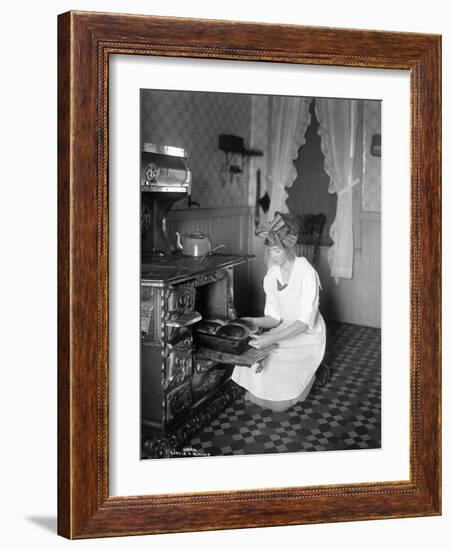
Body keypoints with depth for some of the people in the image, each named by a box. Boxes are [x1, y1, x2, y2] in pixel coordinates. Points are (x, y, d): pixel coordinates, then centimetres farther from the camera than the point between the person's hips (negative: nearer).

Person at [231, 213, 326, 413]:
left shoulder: (306, 273, -23)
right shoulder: (271, 275, -3)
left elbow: (305, 321, -29)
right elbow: (274, 318, 0)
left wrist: (271, 339, -37)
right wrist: (254, 322, -20)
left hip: (307, 337, -6)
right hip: (284, 331, 6)